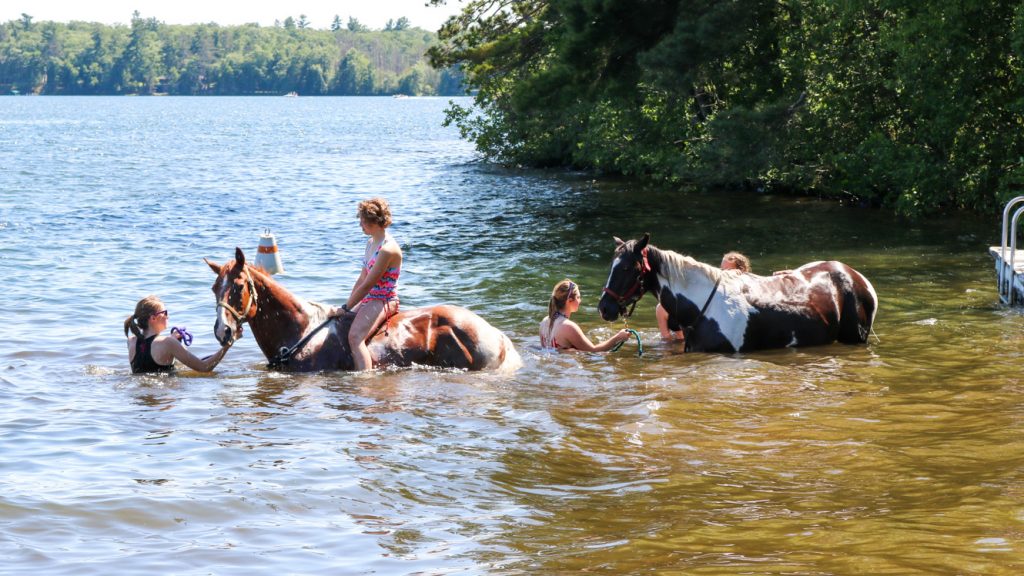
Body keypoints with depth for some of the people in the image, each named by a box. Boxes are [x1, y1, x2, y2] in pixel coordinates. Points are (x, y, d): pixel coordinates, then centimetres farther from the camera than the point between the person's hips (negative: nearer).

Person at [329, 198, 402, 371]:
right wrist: (348, 304, 8)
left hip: (384, 302, -11)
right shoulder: (371, 243, 11)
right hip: (368, 300, 11)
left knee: (355, 336, -29)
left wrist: (345, 308, -15)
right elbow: (362, 278, 16)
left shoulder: (388, 249, -20)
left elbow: (367, 285, -19)